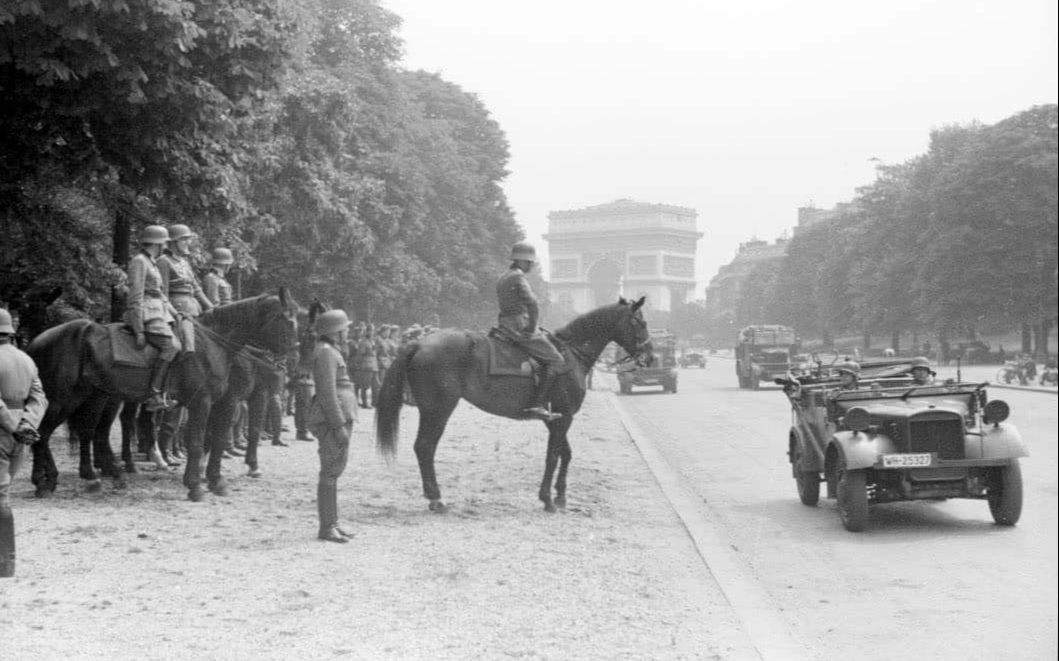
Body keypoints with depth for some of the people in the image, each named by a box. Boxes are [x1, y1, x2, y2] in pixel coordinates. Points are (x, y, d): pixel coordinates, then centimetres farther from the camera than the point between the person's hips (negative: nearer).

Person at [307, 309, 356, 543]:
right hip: (332, 420, -10)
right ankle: (326, 527, -3)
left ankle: (331, 524, 19)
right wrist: (339, 426, -23)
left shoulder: (331, 351, 18)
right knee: (330, 473, -7)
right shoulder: (326, 353, -14)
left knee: (333, 472, 13)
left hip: (340, 418, 10)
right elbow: (327, 393, -21)